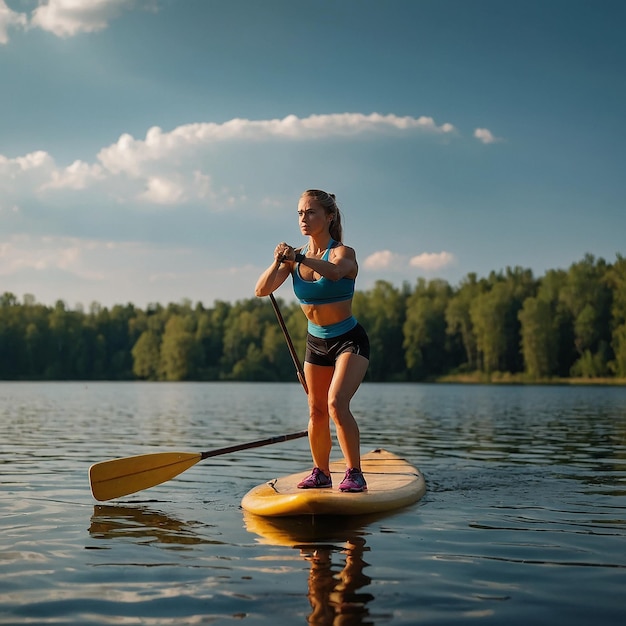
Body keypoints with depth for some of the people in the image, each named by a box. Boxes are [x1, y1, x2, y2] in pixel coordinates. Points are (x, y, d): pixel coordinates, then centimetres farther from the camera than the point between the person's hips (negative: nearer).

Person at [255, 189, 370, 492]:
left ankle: (354, 473, -14)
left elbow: (334, 272, -42)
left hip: (350, 340, -5)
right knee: (316, 412, 9)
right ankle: (321, 473, 25)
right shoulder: (294, 257, -2)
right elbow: (262, 290, -14)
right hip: (316, 342, 5)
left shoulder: (343, 253, -16)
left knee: (337, 404, -23)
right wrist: (277, 262, -31)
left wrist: (298, 258, -55)